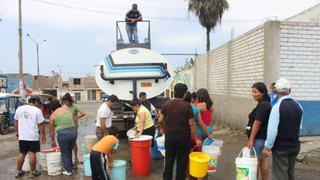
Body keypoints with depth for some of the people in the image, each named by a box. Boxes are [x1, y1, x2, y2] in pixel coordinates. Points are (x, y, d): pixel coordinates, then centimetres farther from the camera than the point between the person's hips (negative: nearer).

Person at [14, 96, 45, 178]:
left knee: (21, 153, 16)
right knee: (32, 154, 3)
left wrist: (17, 132, 25)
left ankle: (18, 171, 25)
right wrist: (43, 136, 0)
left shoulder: (19, 108, 5)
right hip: (33, 137, -5)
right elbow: (41, 125, -8)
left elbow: (16, 121, 13)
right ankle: (33, 172, 12)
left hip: (22, 136, 5)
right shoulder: (37, 110, -10)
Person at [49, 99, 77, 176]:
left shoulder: (53, 115, 5)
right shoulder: (67, 108, 11)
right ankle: (69, 167, 33)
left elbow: (51, 129, 11)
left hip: (63, 133, -4)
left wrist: (53, 141, 20)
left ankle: (68, 170, 16)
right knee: (69, 151, 22)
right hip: (74, 131, 5)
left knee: (64, 152, 12)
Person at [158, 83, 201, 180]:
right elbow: (191, 124, -12)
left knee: (169, 161, 14)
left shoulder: (167, 104, -2)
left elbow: (160, 120, 0)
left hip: (169, 136, 3)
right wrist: (197, 138, -4)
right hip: (183, 137, -3)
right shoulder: (187, 106, -12)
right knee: (181, 162, 10)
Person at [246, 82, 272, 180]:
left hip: (259, 138, -10)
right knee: (263, 160, 16)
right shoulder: (266, 104, 12)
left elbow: (257, 123, -21)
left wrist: (251, 139, -19)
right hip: (264, 137, 10)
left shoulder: (263, 105, -19)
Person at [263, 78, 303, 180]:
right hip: (295, 146, 6)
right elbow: (300, 127, 10)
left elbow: (272, 130, -21)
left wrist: (267, 147, -12)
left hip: (280, 148, -6)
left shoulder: (277, 107, -21)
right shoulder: (298, 106, -1)